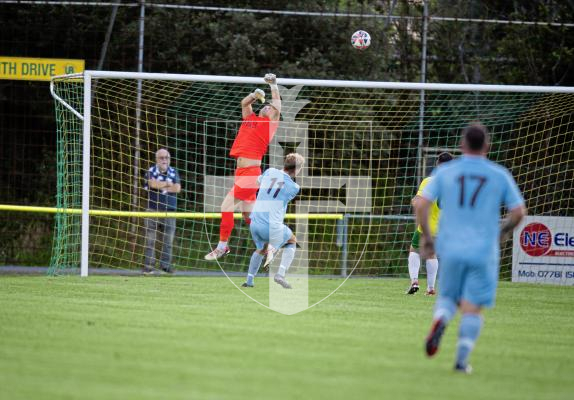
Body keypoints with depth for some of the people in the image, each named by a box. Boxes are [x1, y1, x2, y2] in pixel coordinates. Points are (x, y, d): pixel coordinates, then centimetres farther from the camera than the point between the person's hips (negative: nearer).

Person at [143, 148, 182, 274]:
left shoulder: (173, 172, 10)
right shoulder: (151, 172, 2)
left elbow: (177, 188, -4)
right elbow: (153, 184, -18)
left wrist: (160, 186, -7)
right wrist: (168, 184, -6)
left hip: (169, 211, 2)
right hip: (153, 210, -2)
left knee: (168, 240, 1)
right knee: (150, 240, -3)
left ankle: (165, 265, 6)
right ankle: (149, 266, -1)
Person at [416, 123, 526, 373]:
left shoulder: (445, 172, 3)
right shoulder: (500, 175, 1)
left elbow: (421, 205, -3)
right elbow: (518, 212, 3)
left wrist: (426, 237, 9)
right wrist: (502, 232, 21)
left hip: (450, 248, 1)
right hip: (484, 250, -1)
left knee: (448, 297, 18)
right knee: (472, 308, 4)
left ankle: (439, 320, -16)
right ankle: (462, 359, -4)